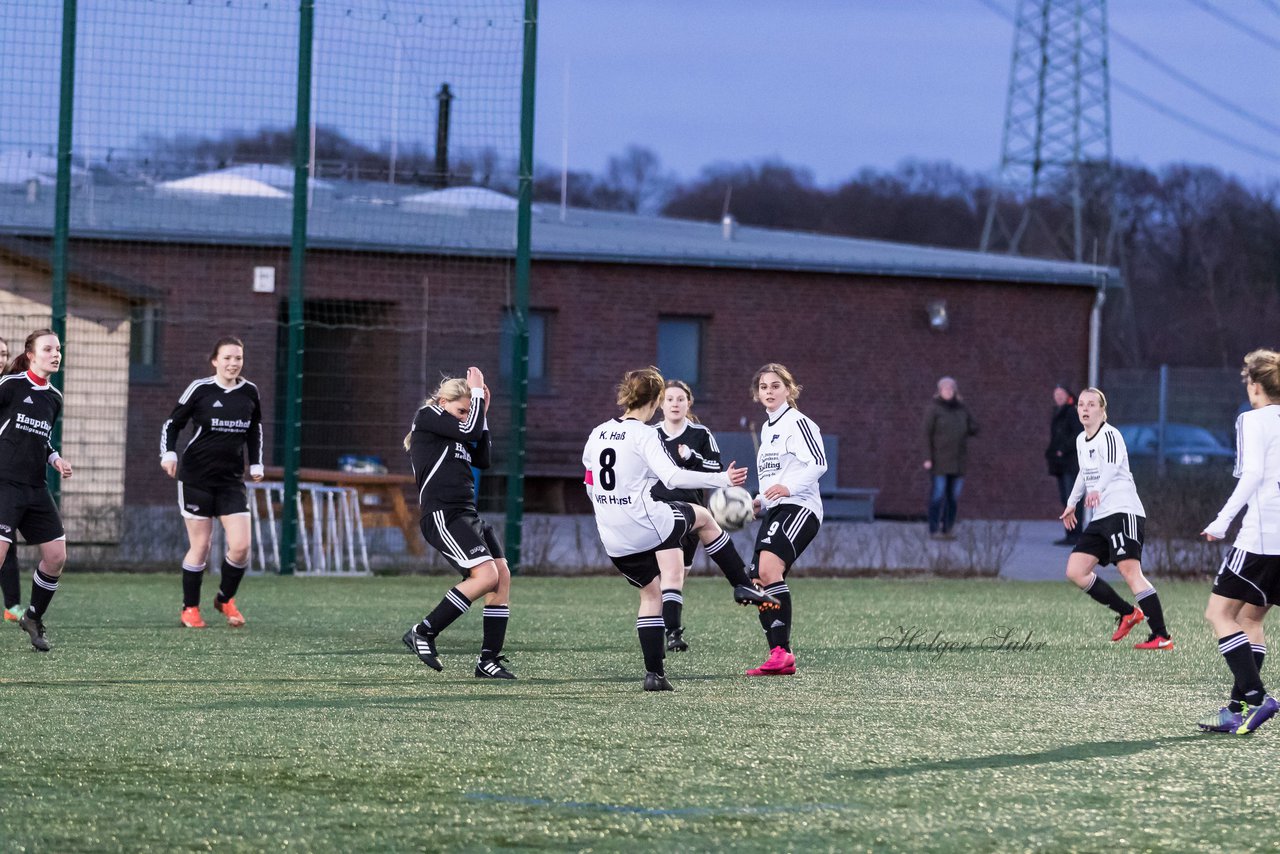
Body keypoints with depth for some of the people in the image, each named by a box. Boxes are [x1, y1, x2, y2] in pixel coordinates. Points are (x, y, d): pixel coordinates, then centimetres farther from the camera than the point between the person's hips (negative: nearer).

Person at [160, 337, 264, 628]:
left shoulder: (249, 392, 5)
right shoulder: (200, 389, -7)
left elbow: (255, 430, 21)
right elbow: (172, 423, -1)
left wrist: (256, 463, 12)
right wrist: (169, 453, -15)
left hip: (232, 480, 3)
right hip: (196, 477, -3)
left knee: (241, 546, -7)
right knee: (200, 547, 0)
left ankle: (225, 599, 18)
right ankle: (190, 609, 16)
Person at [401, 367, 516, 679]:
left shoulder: (452, 432, 23)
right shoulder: (427, 416, -2)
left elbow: (483, 459, 18)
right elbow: (470, 431, -13)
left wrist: (482, 414, 14)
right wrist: (477, 391, -1)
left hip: (467, 514, 10)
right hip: (443, 515, -10)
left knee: (502, 574, 0)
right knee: (486, 575, -21)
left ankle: (489, 659, 4)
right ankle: (423, 632, -12)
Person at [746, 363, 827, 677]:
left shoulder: (797, 423, -4)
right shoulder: (767, 428, 24)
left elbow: (818, 463, -16)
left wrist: (788, 487, -28)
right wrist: (759, 503, 18)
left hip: (799, 507, -10)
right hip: (774, 511, 10)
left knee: (769, 568, -28)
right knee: (759, 586, 1)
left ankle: (782, 652, -32)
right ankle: (778, 660, 6)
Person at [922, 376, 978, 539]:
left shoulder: (961, 409, 9)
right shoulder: (933, 409, -6)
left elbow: (974, 430, 6)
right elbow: (927, 434, -9)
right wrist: (928, 458, -15)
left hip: (957, 461, 5)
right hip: (939, 459, -5)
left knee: (954, 496, 4)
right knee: (938, 495, -6)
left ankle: (947, 529, 11)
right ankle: (934, 530, -2)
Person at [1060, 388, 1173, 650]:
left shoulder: (1109, 435, -10)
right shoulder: (1081, 441, 17)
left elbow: (1113, 464, -31)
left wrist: (1098, 489, -49)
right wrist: (1072, 504, 35)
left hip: (1123, 512, -9)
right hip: (1100, 518, 9)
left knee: (1130, 571, -20)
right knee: (1075, 572, 2)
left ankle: (1162, 637, -23)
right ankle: (1128, 613, 12)